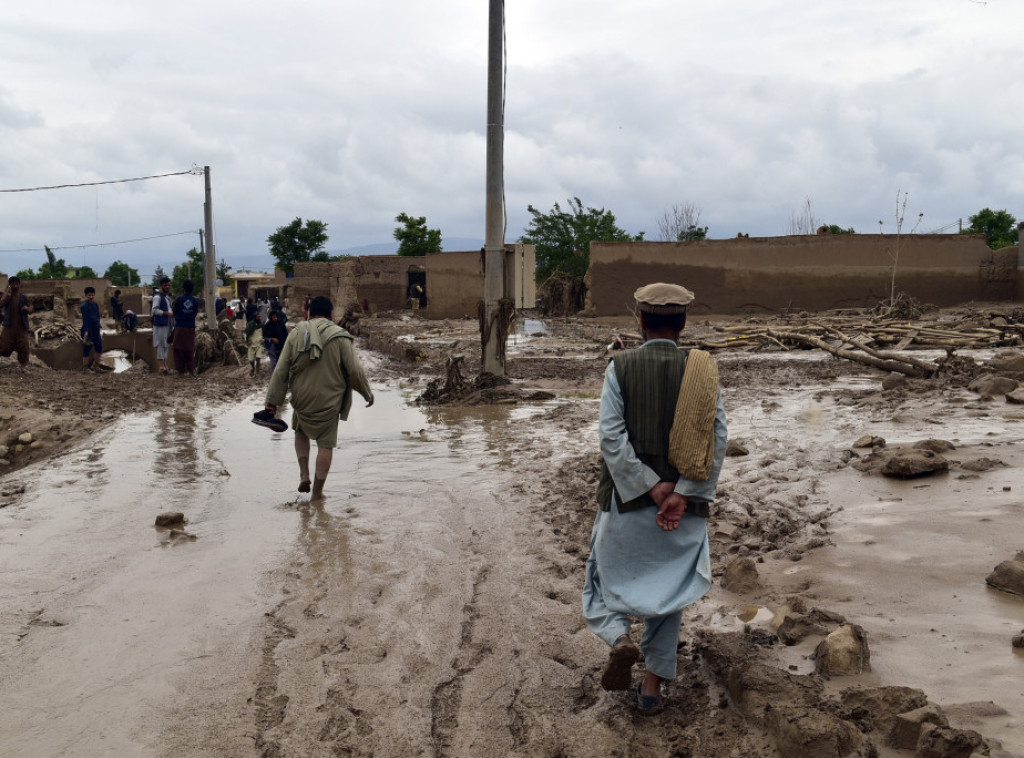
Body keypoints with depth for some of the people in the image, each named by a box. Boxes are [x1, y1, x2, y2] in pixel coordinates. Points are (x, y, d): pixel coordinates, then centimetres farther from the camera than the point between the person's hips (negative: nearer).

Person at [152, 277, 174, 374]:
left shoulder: (168, 297, 17)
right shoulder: (157, 297, -11)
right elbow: (154, 310, -19)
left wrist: (172, 313, 9)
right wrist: (167, 313, -20)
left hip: (167, 324, 9)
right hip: (160, 324, -9)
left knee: (166, 345, 12)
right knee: (161, 344, -7)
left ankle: (165, 365, 18)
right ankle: (161, 366, -6)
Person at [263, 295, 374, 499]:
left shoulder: (296, 334, -1)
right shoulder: (339, 337, -7)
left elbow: (281, 370, -1)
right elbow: (355, 370, -7)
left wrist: (273, 400, 4)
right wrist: (367, 393, 8)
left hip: (301, 399, 2)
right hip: (328, 401, -2)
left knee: (301, 432, 28)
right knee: (325, 444, 7)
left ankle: (304, 475, 17)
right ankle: (317, 491, 11)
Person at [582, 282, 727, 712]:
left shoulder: (620, 367, -6)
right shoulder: (701, 371, -1)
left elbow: (612, 436, -15)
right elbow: (717, 439, -10)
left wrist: (652, 487, -12)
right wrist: (681, 495, -14)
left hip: (627, 500, -2)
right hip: (684, 506, 2)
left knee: (608, 578, 18)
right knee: (668, 588, 16)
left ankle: (619, 639, -8)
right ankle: (653, 684, 17)